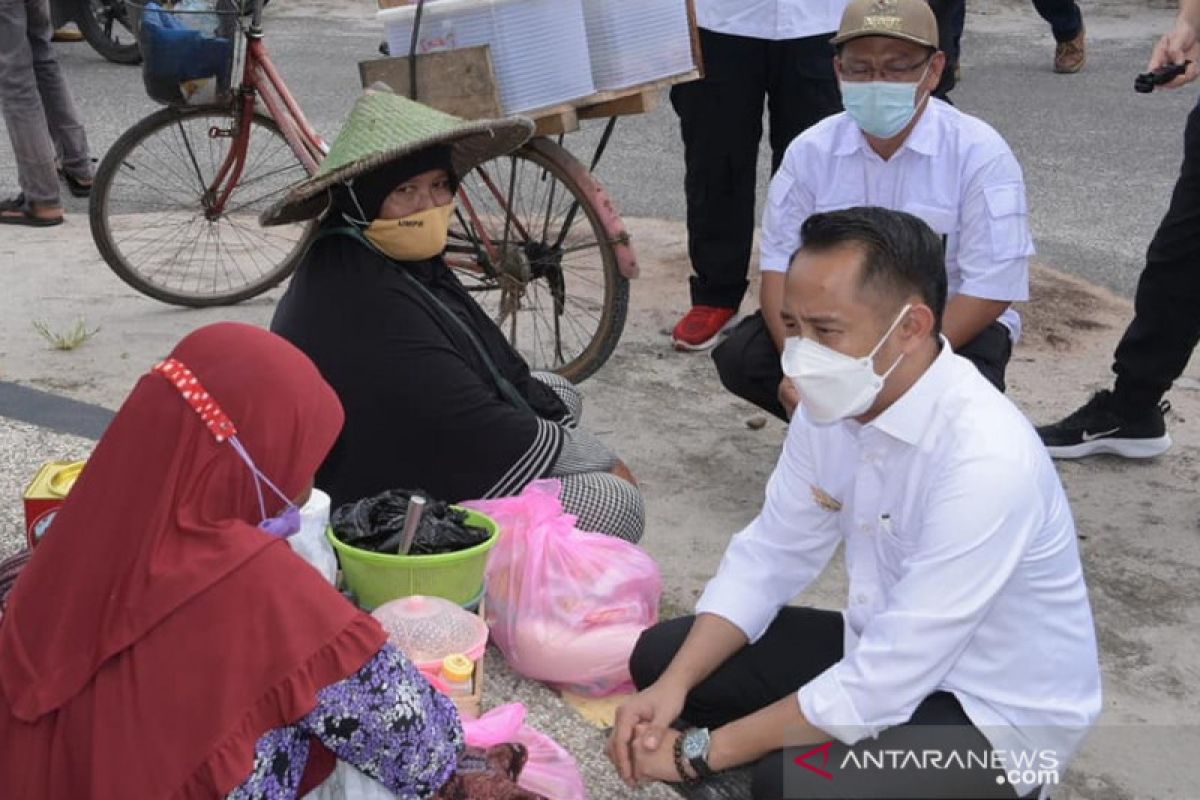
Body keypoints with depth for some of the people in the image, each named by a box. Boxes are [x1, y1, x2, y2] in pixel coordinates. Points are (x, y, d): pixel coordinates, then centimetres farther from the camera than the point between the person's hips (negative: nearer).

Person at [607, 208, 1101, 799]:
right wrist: (674, 684, -13)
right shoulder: (833, 405, -10)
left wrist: (701, 750, -24)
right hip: (884, 652, 7)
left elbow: (881, 686, -31)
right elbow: (770, 556, 1)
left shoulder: (984, 461, -33)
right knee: (660, 661, 1)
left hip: (993, 711, -7)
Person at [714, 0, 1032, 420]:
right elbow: (782, 263, -7)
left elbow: (991, 289, -19)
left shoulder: (980, 153, -17)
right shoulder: (812, 150, -7)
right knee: (738, 357, -20)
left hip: (951, 326, -2)